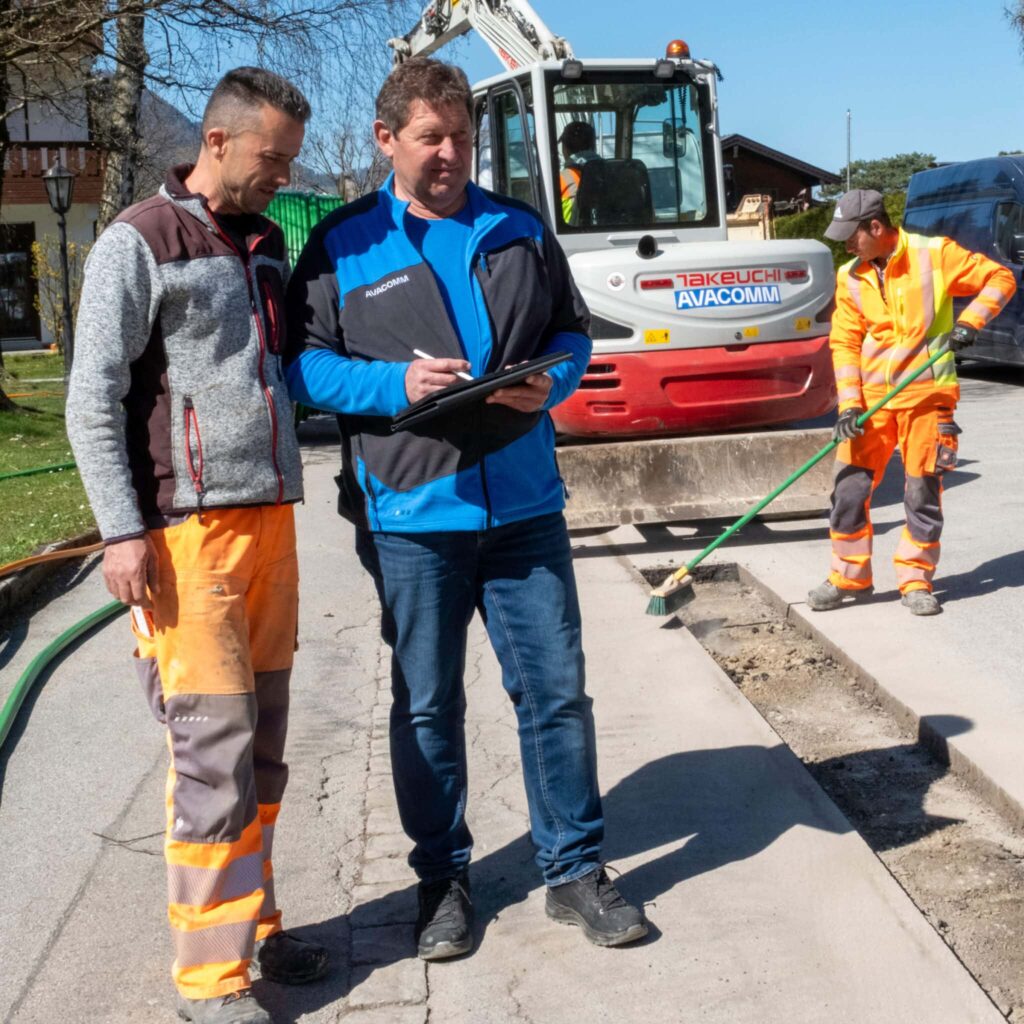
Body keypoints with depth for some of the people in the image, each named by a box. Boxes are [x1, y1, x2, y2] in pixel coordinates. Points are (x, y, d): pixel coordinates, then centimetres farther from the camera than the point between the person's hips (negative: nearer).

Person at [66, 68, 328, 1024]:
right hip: (188, 528, -7)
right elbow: (93, 398, -7)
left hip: (270, 519, 7)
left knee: (262, 743, 11)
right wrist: (123, 531, -14)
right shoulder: (138, 243, -3)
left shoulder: (265, 243, 17)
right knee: (214, 748, -6)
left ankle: (252, 923, 24)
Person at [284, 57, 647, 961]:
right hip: (410, 514, -2)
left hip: (525, 505, 2)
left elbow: (572, 332, 15)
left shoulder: (521, 231, 9)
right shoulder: (343, 245, 1)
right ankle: (442, 879, 27)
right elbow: (303, 362, 0)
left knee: (557, 691, 7)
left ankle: (575, 869, 23)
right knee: (427, 706, 10)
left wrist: (550, 382, -8)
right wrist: (395, 383, -16)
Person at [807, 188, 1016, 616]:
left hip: (926, 394, -3)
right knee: (849, 488, 1)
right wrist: (848, 403, -6)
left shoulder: (935, 254, -7)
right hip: (871, 397, 3)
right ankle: (849, 576, 17)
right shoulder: (850, 277, 4)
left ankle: (916, 580, 17)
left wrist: (969, 321, -15)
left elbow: (998, 278, -1)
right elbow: (844, 342, 4)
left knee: (923, 492, 2)